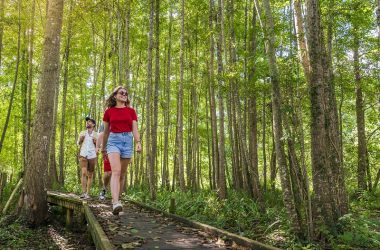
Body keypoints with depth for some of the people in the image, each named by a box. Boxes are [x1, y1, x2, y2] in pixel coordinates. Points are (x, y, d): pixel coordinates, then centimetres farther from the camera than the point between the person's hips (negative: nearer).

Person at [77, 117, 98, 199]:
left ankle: (87, 193, 8)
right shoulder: (82, 133, 12)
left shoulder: (96, 134, 9)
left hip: (92, 156, 0)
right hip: (83, 154, 0)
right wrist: (80, 139, -5)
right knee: (84, 173, -16)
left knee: (90, 175, 2)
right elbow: (78, 143, 14)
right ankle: (83, 192, -16)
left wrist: (96, 142, -9)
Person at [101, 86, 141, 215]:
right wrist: (103, 147, 21)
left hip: (127, 141, 2)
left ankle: (116, 198, 27)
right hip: (113, 140, -2)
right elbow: (106, 131, 15)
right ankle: (115, 203, -30)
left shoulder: (131, 111, 9)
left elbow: (134, 129, 2)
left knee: (122, 173, 10)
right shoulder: (109, 112, 7)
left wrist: (138, 143, -14)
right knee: (116, 171, -21)